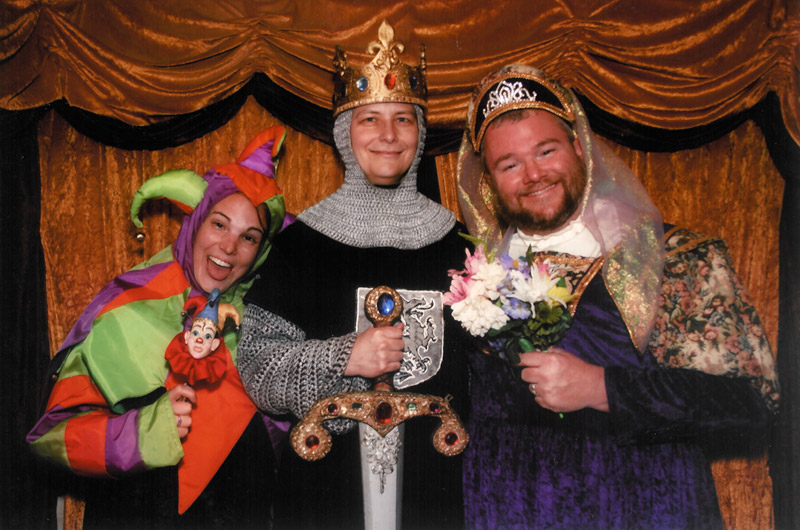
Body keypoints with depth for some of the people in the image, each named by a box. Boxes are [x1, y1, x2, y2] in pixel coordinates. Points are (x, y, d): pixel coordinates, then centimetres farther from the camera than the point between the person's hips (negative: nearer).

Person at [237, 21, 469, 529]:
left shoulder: (454, 239, 3)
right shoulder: (301, 241, -4)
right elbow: (255, 365, -7)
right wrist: (342, 357, -20)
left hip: (432, 474, 2)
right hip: (330, 477, -1)